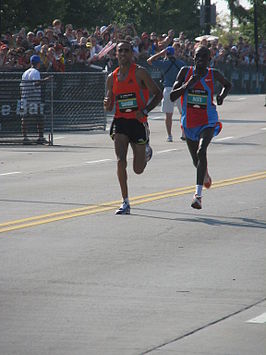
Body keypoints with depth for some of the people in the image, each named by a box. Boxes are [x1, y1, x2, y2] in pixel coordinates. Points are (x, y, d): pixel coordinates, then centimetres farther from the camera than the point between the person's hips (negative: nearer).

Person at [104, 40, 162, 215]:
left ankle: (146, 151, 43)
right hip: (120, 122, 3)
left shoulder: (140, 72, -6)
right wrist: (107, 104, -8)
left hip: (138, 122, -3)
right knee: (121, 161, -17)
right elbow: (109, 107, 16)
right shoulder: (112, 78, 8)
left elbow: (158, 94, -4)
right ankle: (125, 203, -10)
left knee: (138, 169, 6)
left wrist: (145, 110, -17)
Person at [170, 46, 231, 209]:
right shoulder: (185, 72, -2)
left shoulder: (213, 74, -2)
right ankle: (205, 175, 56)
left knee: (201, 152, -27)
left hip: (208, 122, -3)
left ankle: (198, 194, -31)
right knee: (196, 160, 17)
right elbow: (172, 96, -5)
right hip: (189, 122, 3)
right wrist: (187, 85, -20)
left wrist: (223, 95, -2)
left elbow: (228, 84, 20)